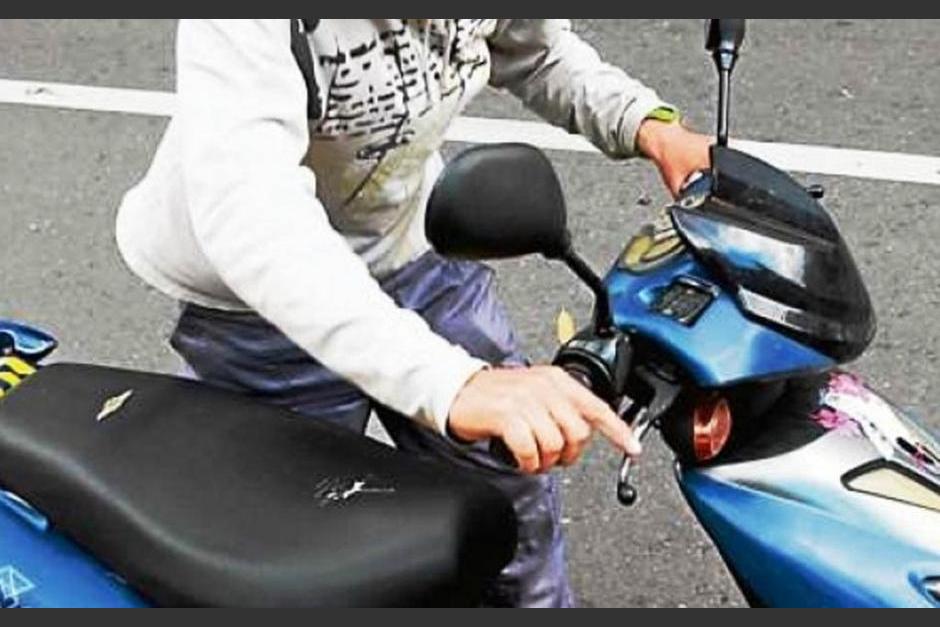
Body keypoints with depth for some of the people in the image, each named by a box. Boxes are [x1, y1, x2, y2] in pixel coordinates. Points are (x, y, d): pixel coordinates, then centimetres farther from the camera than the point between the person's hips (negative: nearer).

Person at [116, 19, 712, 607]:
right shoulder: (240, 28, -37)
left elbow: (537, 51, 5)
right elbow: (243, 207, -50)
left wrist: (650, 125, -14)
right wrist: (452, 382, -61)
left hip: (412, 244, 6)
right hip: (252, 293, -5)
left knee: (517, 475, 15)